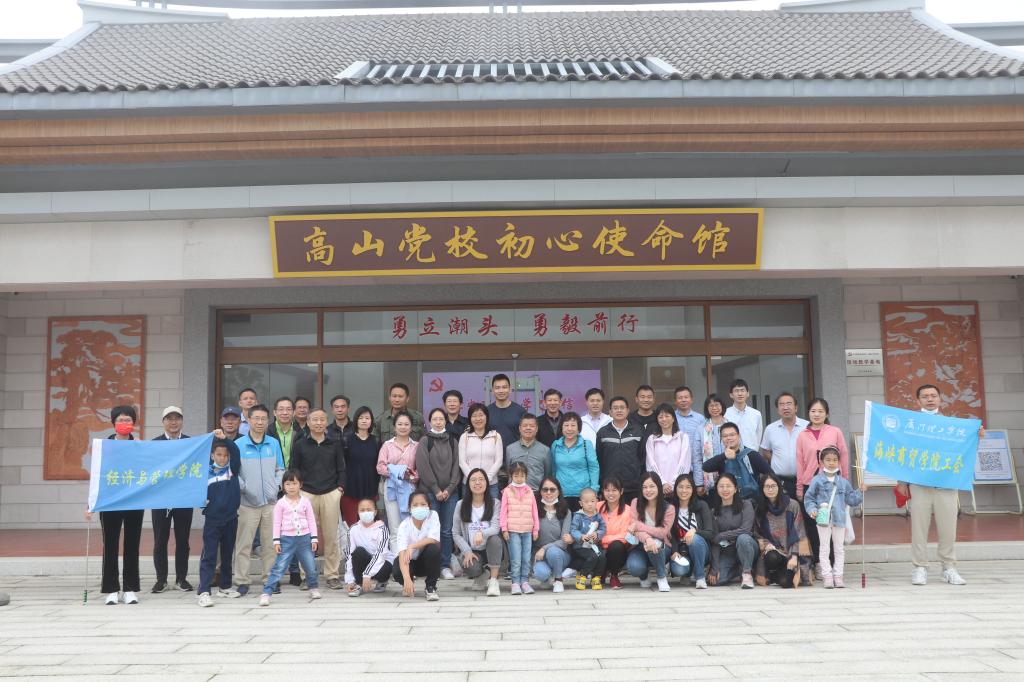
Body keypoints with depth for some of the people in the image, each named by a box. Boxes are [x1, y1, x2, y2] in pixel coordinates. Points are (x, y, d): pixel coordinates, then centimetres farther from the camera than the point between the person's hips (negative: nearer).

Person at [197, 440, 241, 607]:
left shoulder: (232, 469, 1)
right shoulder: (206, 473, 0)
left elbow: (236, 453, -14)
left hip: (231, 518, 2)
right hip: (212, 519, -2)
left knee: (227, 555, 14)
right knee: (209, 556, -5)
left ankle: (225, 587, 27)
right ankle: (204, 592, -7)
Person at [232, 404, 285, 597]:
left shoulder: (274, 443, 8)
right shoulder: (238, 445, -1)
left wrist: (276, 485, 0)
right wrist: (243, 487, -11)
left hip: (270, 501, 3)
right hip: (247, 502, -3)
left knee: (270, 543, 8)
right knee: (243, 544, -1)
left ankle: (269, 578, 18)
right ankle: (241, 581, 8)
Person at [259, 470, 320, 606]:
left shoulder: (305, 501, 3)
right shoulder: (280, 503, -1)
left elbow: (311, 521, 6)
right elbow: (277, 523, 0)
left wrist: (314, 538, 1)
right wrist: (276, 541, -6)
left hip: (304, 538, 2)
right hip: (287, 539, -2)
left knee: (311, 567, 11)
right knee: (279, 568, -8)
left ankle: (313, 588, 33)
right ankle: (266, 593, -5)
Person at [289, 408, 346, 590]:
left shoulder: (335, 444, 10)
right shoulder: (300, 445, 7)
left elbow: (341, 468, 12)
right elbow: (294, 469, 10)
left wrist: (340, 487, 2)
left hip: (331, 494, 1)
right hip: (307, 493, 0)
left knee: (331, 536, 1)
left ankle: (332, 575, 10)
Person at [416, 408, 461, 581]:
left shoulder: (453, 441, 11)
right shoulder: (424, 441, 3)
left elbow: (457, 465, 6)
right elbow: (423, 467, -4)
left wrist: (450, 489, -5)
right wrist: (436, 490, -8)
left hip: (451, 492, 2)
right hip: (430, 492, -2)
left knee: (447, 530, 2)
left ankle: (446, 565, 10)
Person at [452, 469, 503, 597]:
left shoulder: (494, 503, -2)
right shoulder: (461, 505, 1)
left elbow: (496, 528, -16)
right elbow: (456, 533, 2)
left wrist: (481, 533, -38)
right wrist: (467, 551, -13)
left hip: (490, 549, 0)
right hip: (471, 551, 0)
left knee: (495, 539, -35)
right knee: (471, 569, -33)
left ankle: (493, 581, -23)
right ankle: (480, 574, 8)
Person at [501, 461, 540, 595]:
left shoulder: (529, 491, 11)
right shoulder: (507, 491, 4)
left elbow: (534, 511, 13)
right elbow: (503, 511, 2)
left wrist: (536, 529, 10)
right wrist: (504, 529, -4)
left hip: (528, 530, 3)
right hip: (513, 530, -3)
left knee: (526, 558, 2)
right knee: (516, 559, -5)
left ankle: (525, 581, 12)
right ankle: (515, 583, 2)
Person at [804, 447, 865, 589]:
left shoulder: (843, 482, 9)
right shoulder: (817, 481, -2)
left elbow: (851, 499, 13)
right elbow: (809, 498, 0)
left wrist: (860, 492, 1)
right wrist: (812, 509, -14)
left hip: (839, 519, 3)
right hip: (823, 519, -3)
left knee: (839, 549, 8)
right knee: (824, 548, 1)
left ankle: (838, 576, 16)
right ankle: (827, 576, 5)